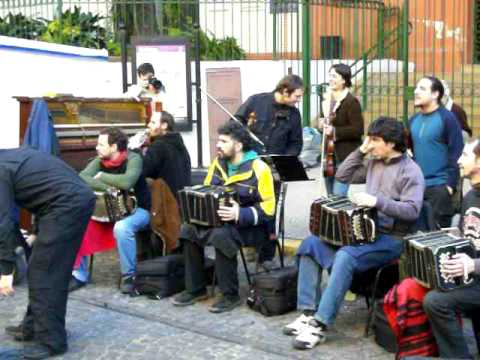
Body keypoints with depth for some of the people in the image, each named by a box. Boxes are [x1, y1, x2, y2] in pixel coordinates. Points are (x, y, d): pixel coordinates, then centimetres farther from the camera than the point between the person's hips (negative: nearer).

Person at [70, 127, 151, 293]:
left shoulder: (133, 159, -17)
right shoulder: (99, 161, -2)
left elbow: (126, 182, -36)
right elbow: (81, 178, -18)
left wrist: (101, 176, -20)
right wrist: (109, 187, -29)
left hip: (137, 210, -6)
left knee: (121, 228, -37)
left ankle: (129, 276, -15)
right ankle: (79, 274, -1)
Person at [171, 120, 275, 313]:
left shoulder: (258, 168, -16)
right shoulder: (218, 163, 5)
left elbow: (268, 209, -19)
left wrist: (239, 214, -32)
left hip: (251, 226, -7)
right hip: (220, 220, 7)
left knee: (221, 235, -35)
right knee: (188, 229, -17)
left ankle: (230, 295, -19)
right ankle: (196, 289, -4)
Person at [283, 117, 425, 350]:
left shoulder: (410, 171, -11)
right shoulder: (373, 162, 12)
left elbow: (412, 210, -21)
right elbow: (342, 176, 14)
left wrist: (377, 201, -30)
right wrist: (361, 151, 4)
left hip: (391, 238, -8)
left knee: (345, 257, -34)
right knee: (311, 244, -9)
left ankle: (320, 324, -29)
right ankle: (308, 312, -11)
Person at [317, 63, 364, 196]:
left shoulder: (351, 101, -11)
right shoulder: (328, 99, 12)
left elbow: (358, 130, -17)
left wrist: (334, 131, -22)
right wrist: (322, 124, 2)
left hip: (345, 156, -8)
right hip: (329, 155, 8)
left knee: (338, 196, -12)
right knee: (331, 196, 13)